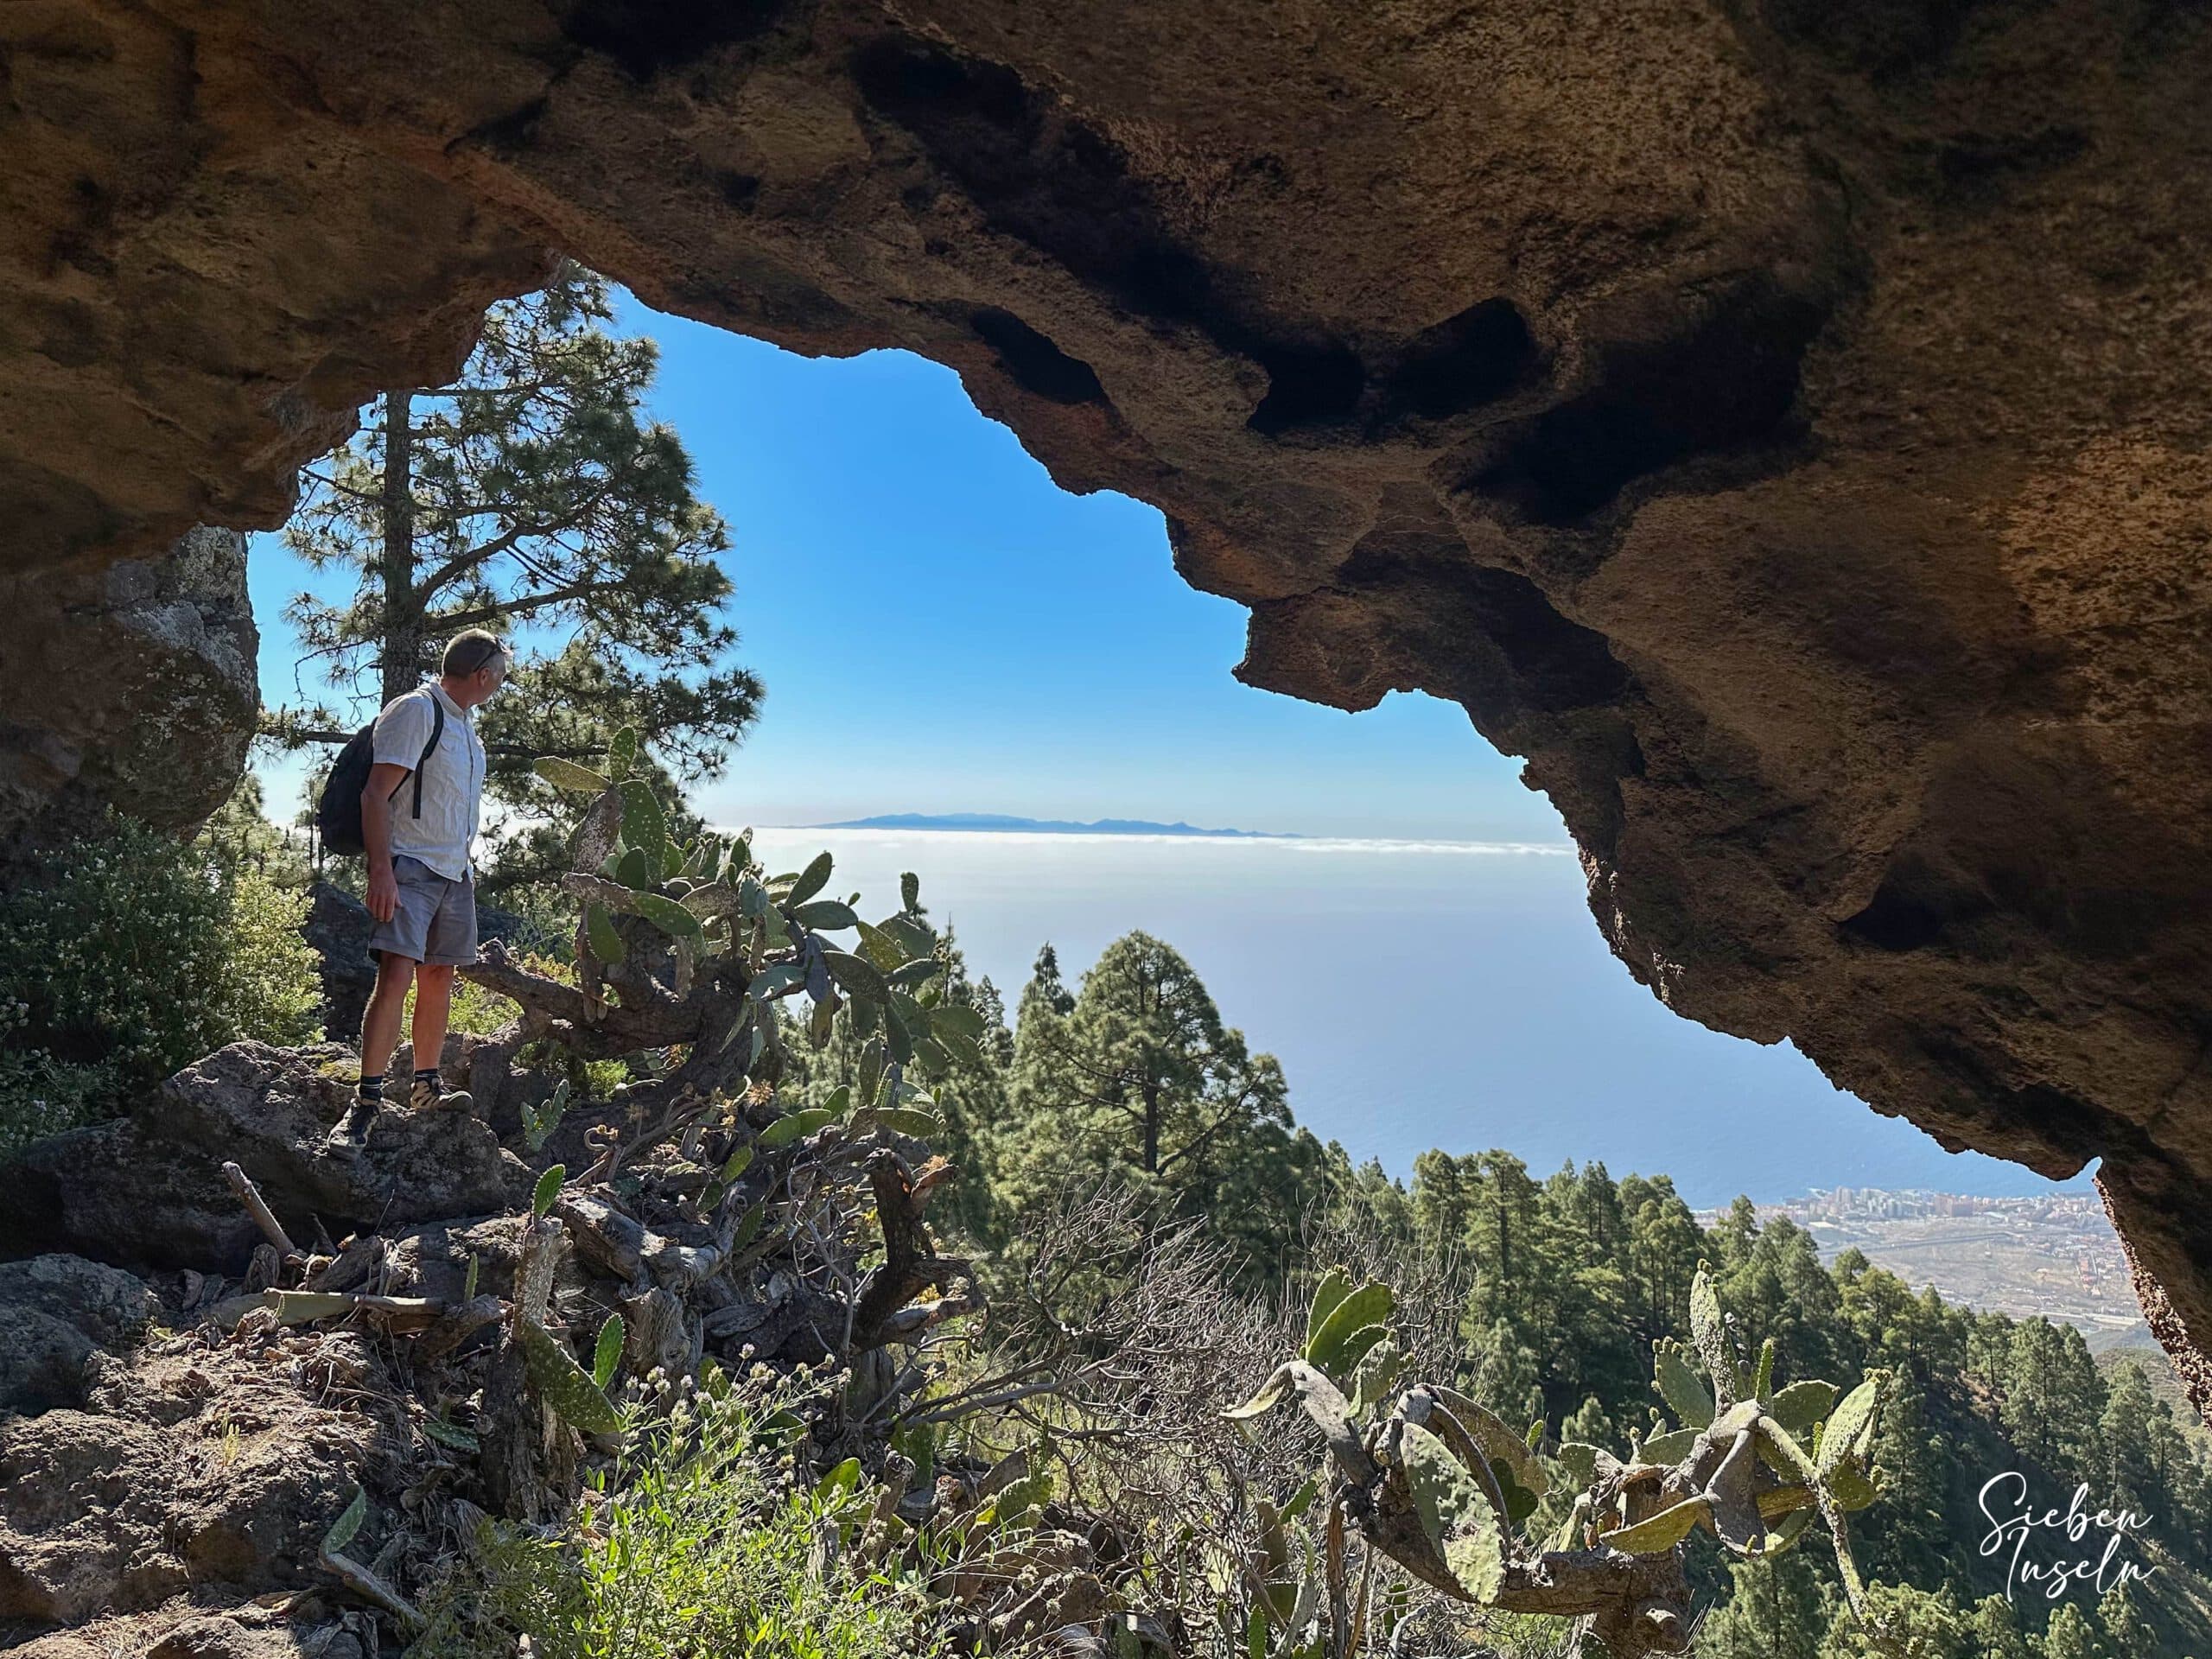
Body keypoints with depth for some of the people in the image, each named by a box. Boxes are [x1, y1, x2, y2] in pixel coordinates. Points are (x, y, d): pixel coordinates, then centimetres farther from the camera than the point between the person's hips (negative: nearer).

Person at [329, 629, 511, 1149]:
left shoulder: (465, 723, 18)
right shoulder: (414, 710, -9)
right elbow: (376, 795, -16)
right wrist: (381, 870, -23)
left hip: (455, 871, 8)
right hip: (410, 866, -8)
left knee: (439, 977, 11)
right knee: (396, 975, -16)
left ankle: (426, 1087, 20)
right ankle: (366, 1101, -12)